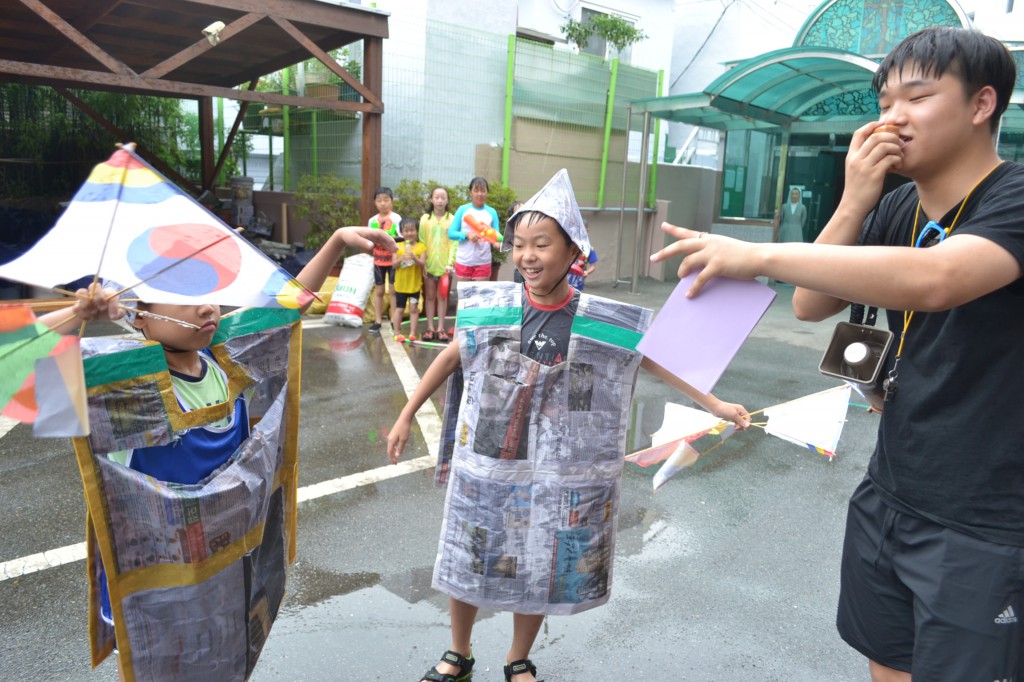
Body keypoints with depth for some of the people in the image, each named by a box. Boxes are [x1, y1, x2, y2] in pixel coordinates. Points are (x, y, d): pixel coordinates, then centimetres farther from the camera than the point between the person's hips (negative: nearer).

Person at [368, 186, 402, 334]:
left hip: (393, 260, -3)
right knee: (379, 290, 9)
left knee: (393, 290, 2)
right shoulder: (373, 220, 4)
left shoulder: (396, 218, -6)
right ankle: (378, 321, 16)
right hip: (378, 260, 3)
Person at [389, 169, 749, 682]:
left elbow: (659, 361, 0)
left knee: (539, 572, 16)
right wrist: (406, 416, 7)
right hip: (483, 466, 1)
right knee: (467, 562, 16)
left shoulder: (601, 321, -10)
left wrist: (716, 404, -2)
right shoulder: (491, 305, -9)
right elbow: (450, 359, 3)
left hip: (553, 477, 0)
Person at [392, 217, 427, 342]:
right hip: (401, 284, 0)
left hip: (415, 284, 0)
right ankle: (396, 333, 16)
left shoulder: (421, 247, -3)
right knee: (399, 308, 8)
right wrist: (401, 259, -24)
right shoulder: (398, 246, -1)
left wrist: (414, 258, -28)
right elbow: (394, 265, -5)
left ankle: (412, 333, 11)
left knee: (414, 309, 4)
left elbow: (423, 264, -11)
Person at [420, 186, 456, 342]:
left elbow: (454, 243, -4)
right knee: (429, 296, 7)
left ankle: (440, 329, 11)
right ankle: (430, 328, 13)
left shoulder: (452, 219, -1)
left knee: (442, 296, 6)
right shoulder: (425, 218, 3)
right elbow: (422, 242, 1)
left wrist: (450, 262, -13)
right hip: (429, 264, 1)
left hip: (444, 264, -1)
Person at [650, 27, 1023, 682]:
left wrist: (762, 254, -36)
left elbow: (935, 280, -36)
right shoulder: (898, 209, 3)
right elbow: (811, 304, -2)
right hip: (889, 498, 6)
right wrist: (854, 204, -13)